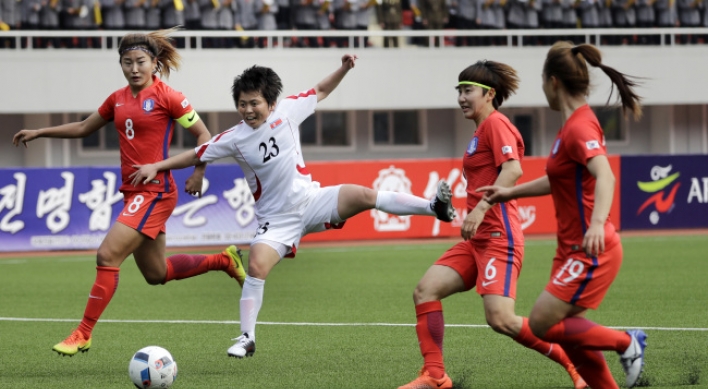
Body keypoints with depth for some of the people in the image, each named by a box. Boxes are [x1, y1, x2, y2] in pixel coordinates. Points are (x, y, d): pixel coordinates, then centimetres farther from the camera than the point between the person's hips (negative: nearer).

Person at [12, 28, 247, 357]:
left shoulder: (167, 97, -9)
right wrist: (38, 133, 20)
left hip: (155, 192, -8)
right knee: (156, 274, 16)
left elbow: (203, 134, -5)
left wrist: (198, 173, -17)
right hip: (133, 193, 8)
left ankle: (83, 335, -9)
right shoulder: (118, 99, 11)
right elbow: (82, 128, 23)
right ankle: (224, 260, 37)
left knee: (107, 256, -16)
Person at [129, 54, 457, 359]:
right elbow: (196, 155, 1)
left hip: (310, 200, 1)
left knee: (364, 196, -20)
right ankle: (247, 339, -8)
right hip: (276, 218, 0)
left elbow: (321, 91, 9)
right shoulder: (234, 139, -8)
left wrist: (344, 69, -5)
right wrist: (156, 166, -5)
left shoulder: (286, 112, -5)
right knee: (256, 267, -18)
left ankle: (435, 207, -14)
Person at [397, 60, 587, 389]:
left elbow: (513, 169, -22)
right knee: (426, 290, -2)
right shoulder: (481, 131, 21)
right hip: (478, 239, 10)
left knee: (501, 319, -18)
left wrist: (481, 208, -27)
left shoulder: (495, 124, -8)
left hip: (498, 237, -10)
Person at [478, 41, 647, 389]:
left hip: (590, 251, -10)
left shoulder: (579, 127, -17)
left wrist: (597, 224, -50)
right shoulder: (573, 124, 13)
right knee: (566, 332, 9)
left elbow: (604, 176, -34)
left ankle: (626, 343, 1)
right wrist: (510, 192, 32)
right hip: (573, 248, 10)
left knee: (541, 325, -11)